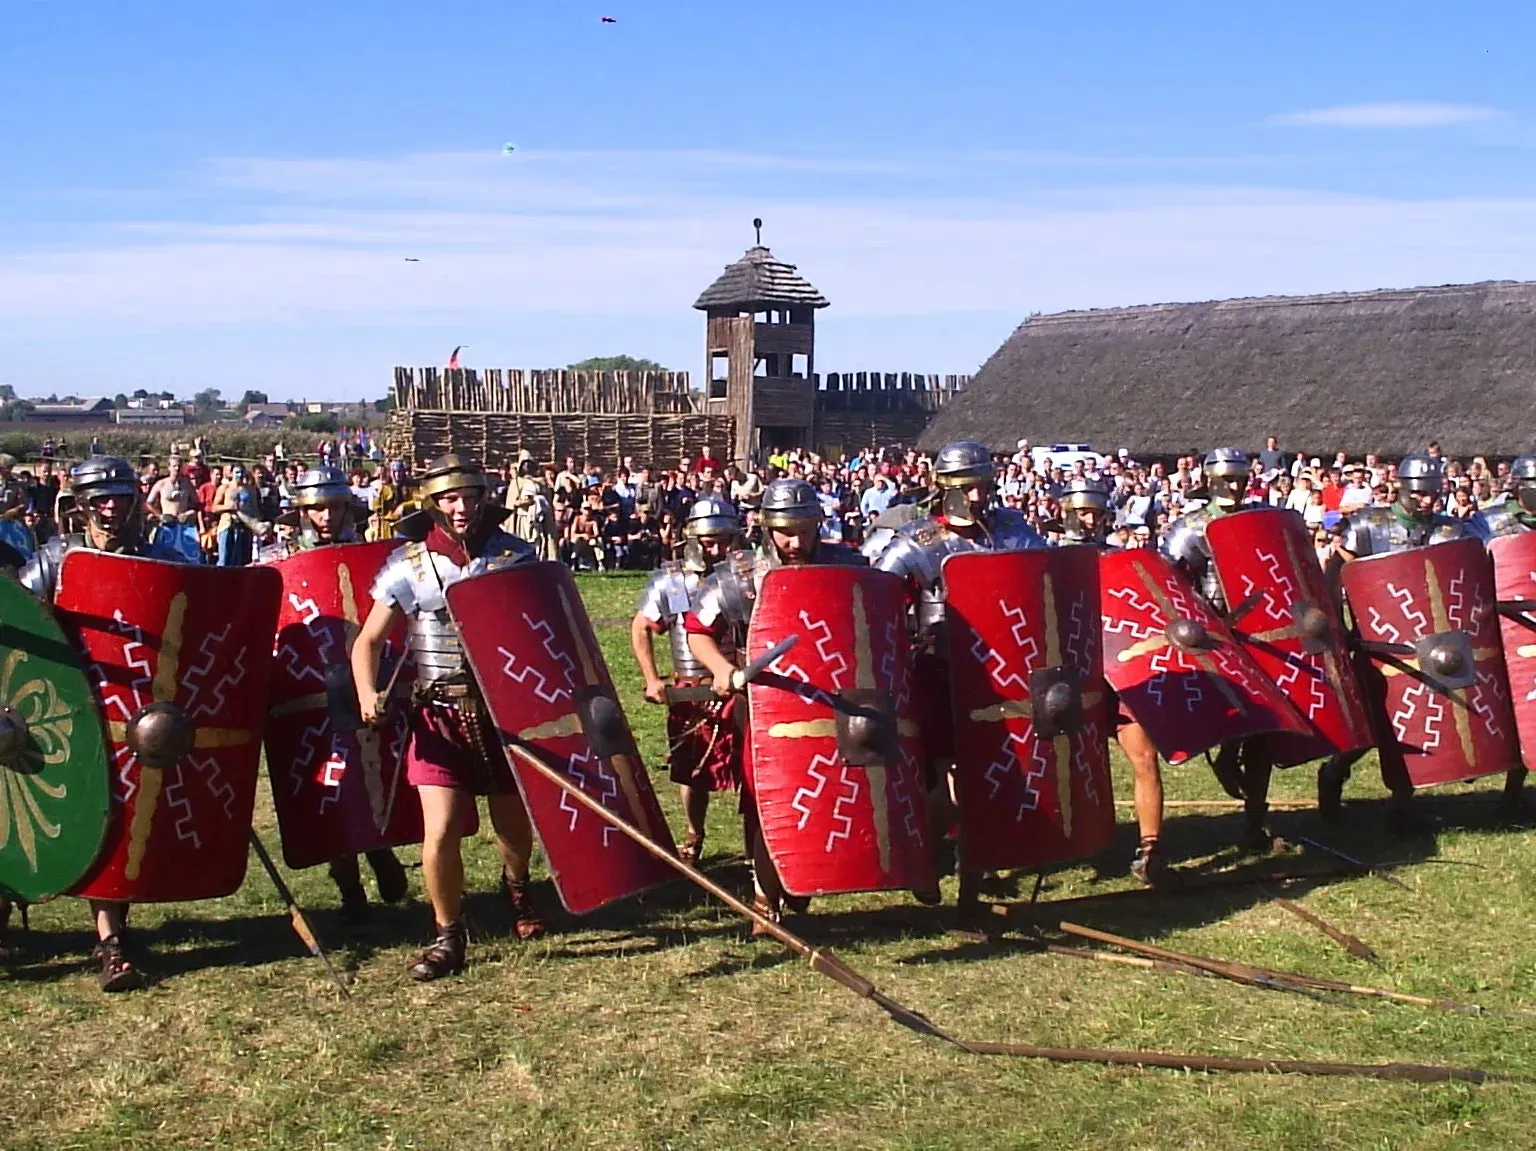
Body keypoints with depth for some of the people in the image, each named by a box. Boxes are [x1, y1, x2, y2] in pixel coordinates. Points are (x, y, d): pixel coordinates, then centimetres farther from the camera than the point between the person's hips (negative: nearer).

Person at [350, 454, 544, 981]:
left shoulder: (515, 556, -1)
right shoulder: (409, 563, -3)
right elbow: (369, 640, 1)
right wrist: (368, 693, -17)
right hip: (440, 716, -1)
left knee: (514, 825, 14)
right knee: (441, 832, -10)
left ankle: (517, 883, 49)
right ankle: (448, 936, 12)